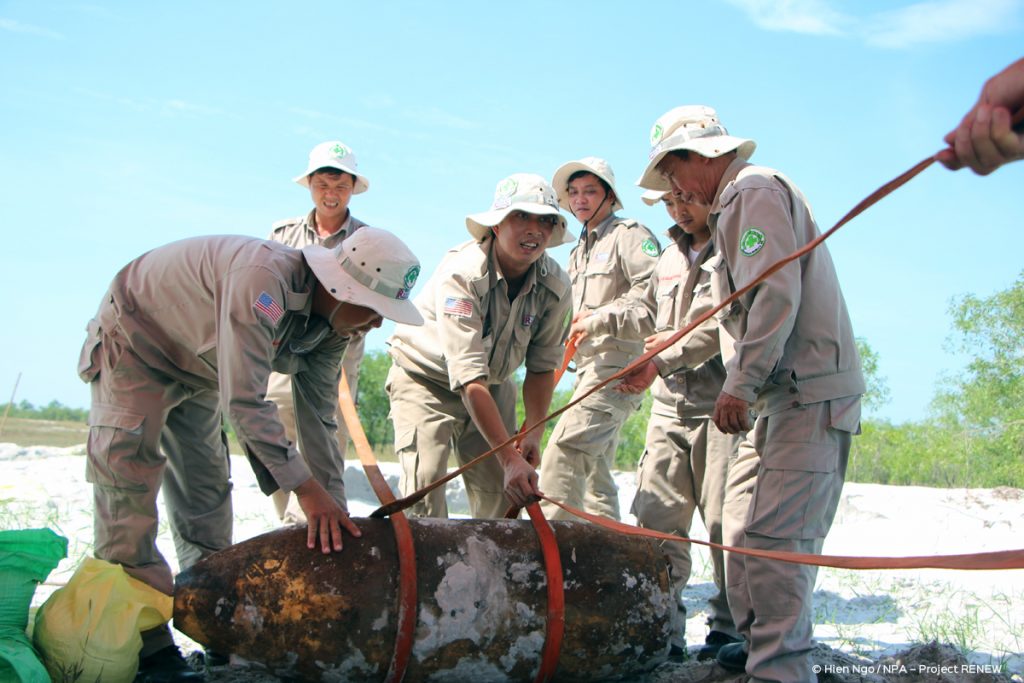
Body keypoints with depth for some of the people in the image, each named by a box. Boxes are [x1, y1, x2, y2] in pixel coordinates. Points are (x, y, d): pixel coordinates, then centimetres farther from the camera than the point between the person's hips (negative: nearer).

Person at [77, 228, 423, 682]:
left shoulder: (332, 322, -12)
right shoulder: (261, 280, -40)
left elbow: (319, 416, -6)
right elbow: (244, 400, -41)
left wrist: (334, 509, -9)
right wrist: (305, 488, -39)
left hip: (197, 370, 8)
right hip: (134, 343, -8)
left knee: (207, 495, 6)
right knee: (129, 486, -18)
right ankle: (145, 646, -18)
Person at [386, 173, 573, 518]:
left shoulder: (555, 286, -16)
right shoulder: (462, 273, -32)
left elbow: (542, 366, -5)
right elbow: (469, 379, -38)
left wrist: (533, 433, -18)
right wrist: (509, 458, -43)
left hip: (494, 384, 4)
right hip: (426, 376, -4)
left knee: (501, 492, -5)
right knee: (424, 480, -20)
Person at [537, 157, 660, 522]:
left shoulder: (629, 234, -2)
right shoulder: (579, 251, 25)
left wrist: (597, 321, -18)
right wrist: (571, 331, 8)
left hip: (619, 359, -10)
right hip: (590, 365, 10)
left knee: (564, 449, -24)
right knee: (592, 467, 12)